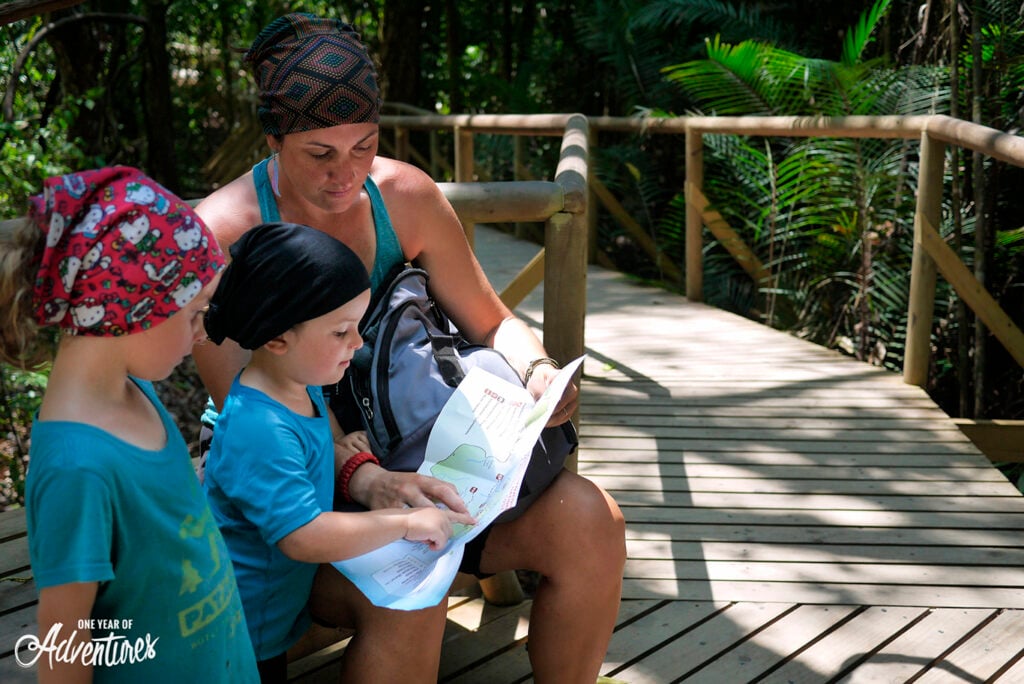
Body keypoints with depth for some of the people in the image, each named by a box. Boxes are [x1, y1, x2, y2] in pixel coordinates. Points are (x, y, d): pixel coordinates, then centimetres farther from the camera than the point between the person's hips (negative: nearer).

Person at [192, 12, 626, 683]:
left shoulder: (405, 195, -4)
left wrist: (539, 369, -18)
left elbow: (494, 323, 5)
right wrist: (362, 476, -38)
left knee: (587, 520, -17)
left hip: (399, 457, 5)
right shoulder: (221, 233, -16)